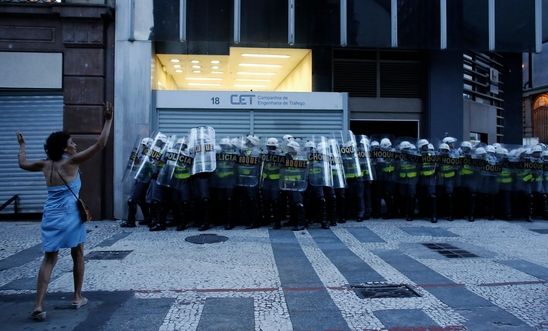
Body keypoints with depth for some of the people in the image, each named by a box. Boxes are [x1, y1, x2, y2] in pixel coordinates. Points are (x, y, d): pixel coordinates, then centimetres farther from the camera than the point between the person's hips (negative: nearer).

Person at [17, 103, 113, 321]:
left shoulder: (46, 164, 7)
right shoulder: (72, 162, -9)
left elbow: (23, 163, 28)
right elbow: (100, 144, -14)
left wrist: (22, 145, 44)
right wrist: (108, 120, -10)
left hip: (50, 217, 4)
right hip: (70, 216, -4)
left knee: (49, 259, 6)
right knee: (78, 255, 15)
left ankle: (38, 306, -2)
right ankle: (78, 297, 24)